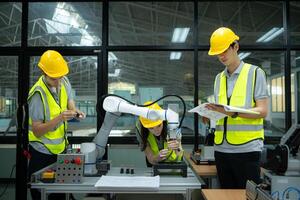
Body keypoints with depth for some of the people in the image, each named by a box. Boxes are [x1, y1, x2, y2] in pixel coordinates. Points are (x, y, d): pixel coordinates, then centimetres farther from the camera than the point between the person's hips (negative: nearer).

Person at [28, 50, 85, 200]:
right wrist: (59, 118, -34)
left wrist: (75, 112, -15)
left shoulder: (64, 82, -6)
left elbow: (70, 103, 7)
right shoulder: (38, 94, -24)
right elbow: (37, 131, -21)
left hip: (61, 148, 6)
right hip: (42, 153, -6)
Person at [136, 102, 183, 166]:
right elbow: (151, 160, -25)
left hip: (174, 161, 0)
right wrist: (158, 157, -45)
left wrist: (177, 147, -50)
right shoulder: (141, 131, -26)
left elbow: (179, 155, -30)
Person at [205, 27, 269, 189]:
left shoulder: (255, 72, 0)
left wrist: (233, 113, -21)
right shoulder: (219, 78, 15)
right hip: (221, 148, 5)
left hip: (247, 147, -5)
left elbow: (262, 111, -7)